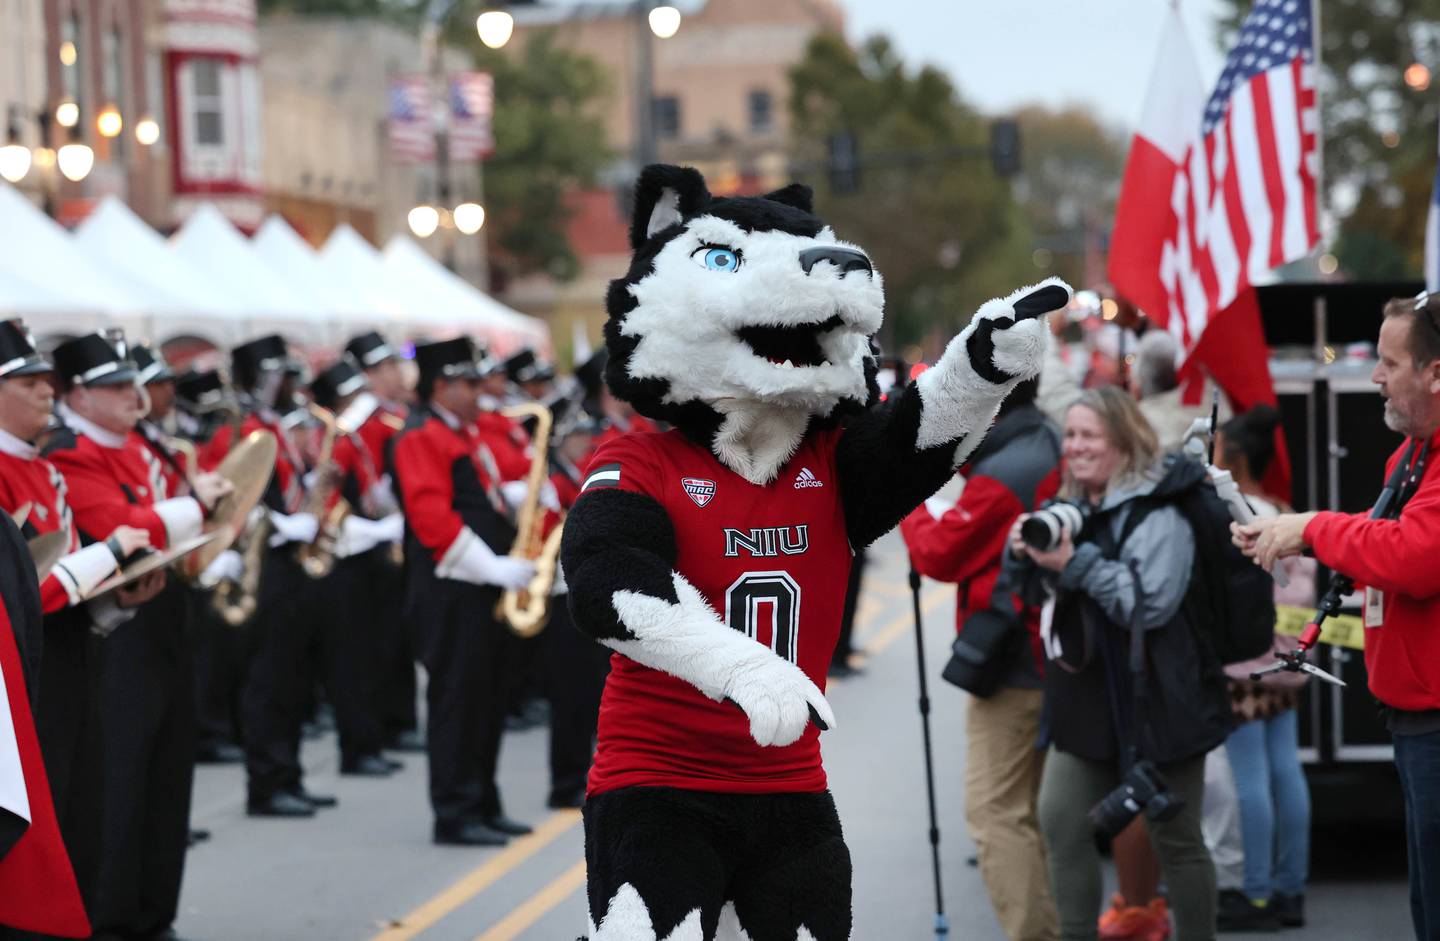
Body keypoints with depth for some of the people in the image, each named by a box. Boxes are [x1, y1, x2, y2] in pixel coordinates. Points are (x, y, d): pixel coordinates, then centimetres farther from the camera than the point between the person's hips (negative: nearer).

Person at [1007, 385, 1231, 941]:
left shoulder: (1158, 514, -14)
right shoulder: (1073, 508, 11)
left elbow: (1149, 603, -24)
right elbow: (1037, 592, 19)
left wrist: (1075, 561, -25)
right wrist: (1022, 554, -2)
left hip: (1156, 702, -8)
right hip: (1087, 700, 8)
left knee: (1175, 840, 3)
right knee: (1061, 821, 2)